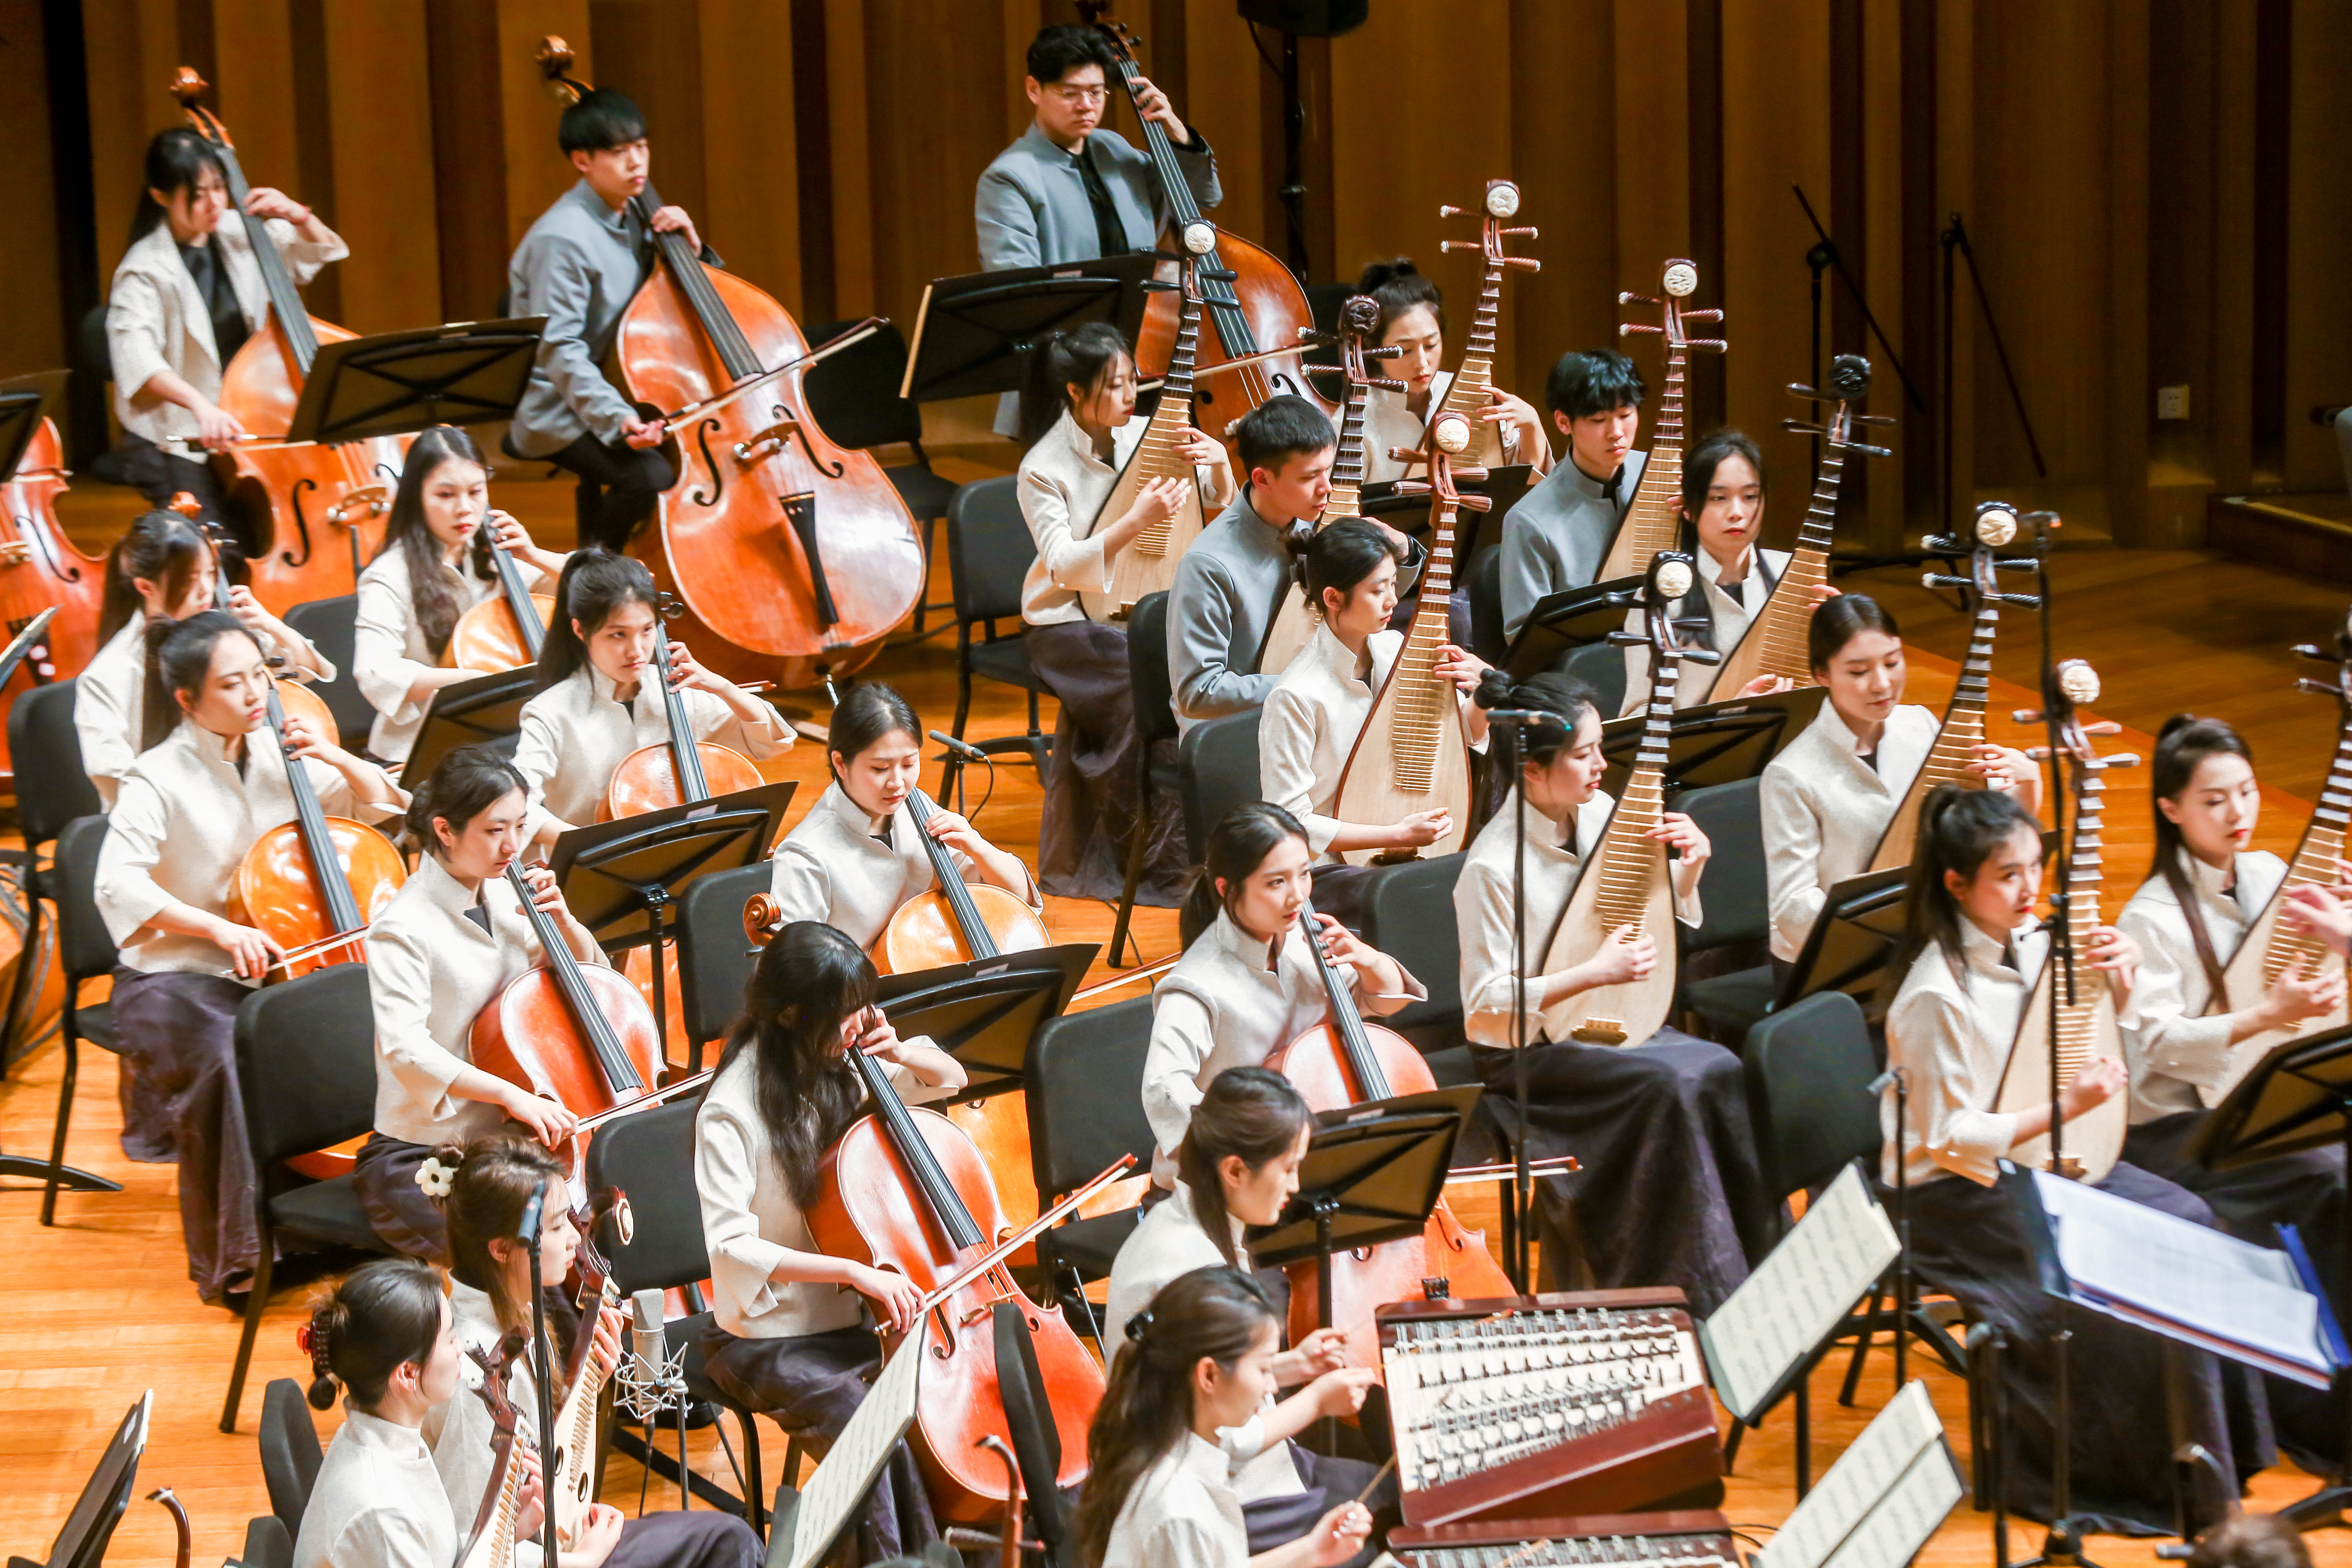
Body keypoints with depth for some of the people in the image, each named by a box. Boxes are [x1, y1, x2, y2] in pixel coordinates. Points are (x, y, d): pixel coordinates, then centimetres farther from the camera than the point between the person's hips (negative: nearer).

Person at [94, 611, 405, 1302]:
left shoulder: (277, 756, 9)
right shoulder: (161, 778, -9)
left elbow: (382, 804, 18)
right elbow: (119, 885, -21)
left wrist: (339, 760, -2)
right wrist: (219, 927, -28)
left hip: (268, 967, 5)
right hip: (174, 980, -5)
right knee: (226, 1059, -36)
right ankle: (231, 1258, -22)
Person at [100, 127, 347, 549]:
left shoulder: (236, 234, 6)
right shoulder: (145, 270, -12)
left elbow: (322, 251, 20)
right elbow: (136, 356, -29)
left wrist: (298, 216, -2)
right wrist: (199, 403, -43)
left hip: (248, 426, 5)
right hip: (179, 441, -5)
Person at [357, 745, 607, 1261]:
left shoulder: (504, 898, 7)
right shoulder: (404, 927, -14)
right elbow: (406, 1049, -27)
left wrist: (562, 920, -1)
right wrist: (508, 1093, -37)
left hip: (504, 1142, 7)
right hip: (421, 1156, -7)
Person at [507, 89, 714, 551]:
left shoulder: (634, 218, 7)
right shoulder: (562, 238, -18)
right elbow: (560, 350, -24)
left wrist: (692, 250, -4)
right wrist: (615, 418, -36)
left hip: (624, 395, 9)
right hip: (557, 412, -8)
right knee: (650, 474, -30)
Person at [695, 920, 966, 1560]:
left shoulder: (845, 1066, 2)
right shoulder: (733, 1108, -17)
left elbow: (951, 1077, 18)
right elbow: (729, 1244, -25)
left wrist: (903, 1054, -6)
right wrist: (854, 1271, -32)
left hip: (854, 1318, 6)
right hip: (767, 1340, -6)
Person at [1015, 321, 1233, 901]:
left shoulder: (1143, 436, 3)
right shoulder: (1043, 469, -11)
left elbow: (1220, 508, 13)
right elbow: (1064, 564, -21)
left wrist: (1219, 466, -9)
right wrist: (1136, 521, -30)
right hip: (1068, 621, -5)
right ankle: (1153, 868, -19)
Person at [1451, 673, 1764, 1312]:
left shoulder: (1599, 814, 3)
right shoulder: (1492, 868, -19)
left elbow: (1659, 930, 16)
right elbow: (1490, 1001, -18)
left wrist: (1688, 871, -4)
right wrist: (1596, 972, -23)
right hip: (1525, 1052, -7)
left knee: (1718, 1068, -21)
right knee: (1669, 1082, -29)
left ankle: (1744, 1267, -13)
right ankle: (1691, 1293, -19)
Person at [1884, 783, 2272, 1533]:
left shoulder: (2031, 946, 2)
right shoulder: (1936, 995, -22)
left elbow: (2107, 1024, 19)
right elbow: (1950, 1135, -20)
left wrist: (2123, 972, -3)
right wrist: (2066, 1106, -25)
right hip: (1956, 1192, -8)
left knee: (2187, 1219, -9)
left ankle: (2218, 1454, 0)